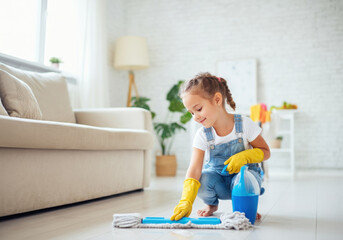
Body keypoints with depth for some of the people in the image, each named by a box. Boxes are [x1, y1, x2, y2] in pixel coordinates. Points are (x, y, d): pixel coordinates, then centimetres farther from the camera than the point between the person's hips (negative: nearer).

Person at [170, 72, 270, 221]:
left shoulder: (244, 125, -17)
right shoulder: (203, 135, -15)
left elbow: (266, 152, -7)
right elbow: (194, 169, -25)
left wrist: (245, 156, -28)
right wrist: (186, 201, -39)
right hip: (216, 175, 2)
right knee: (203, 179, -31)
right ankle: (211, 204, 5)